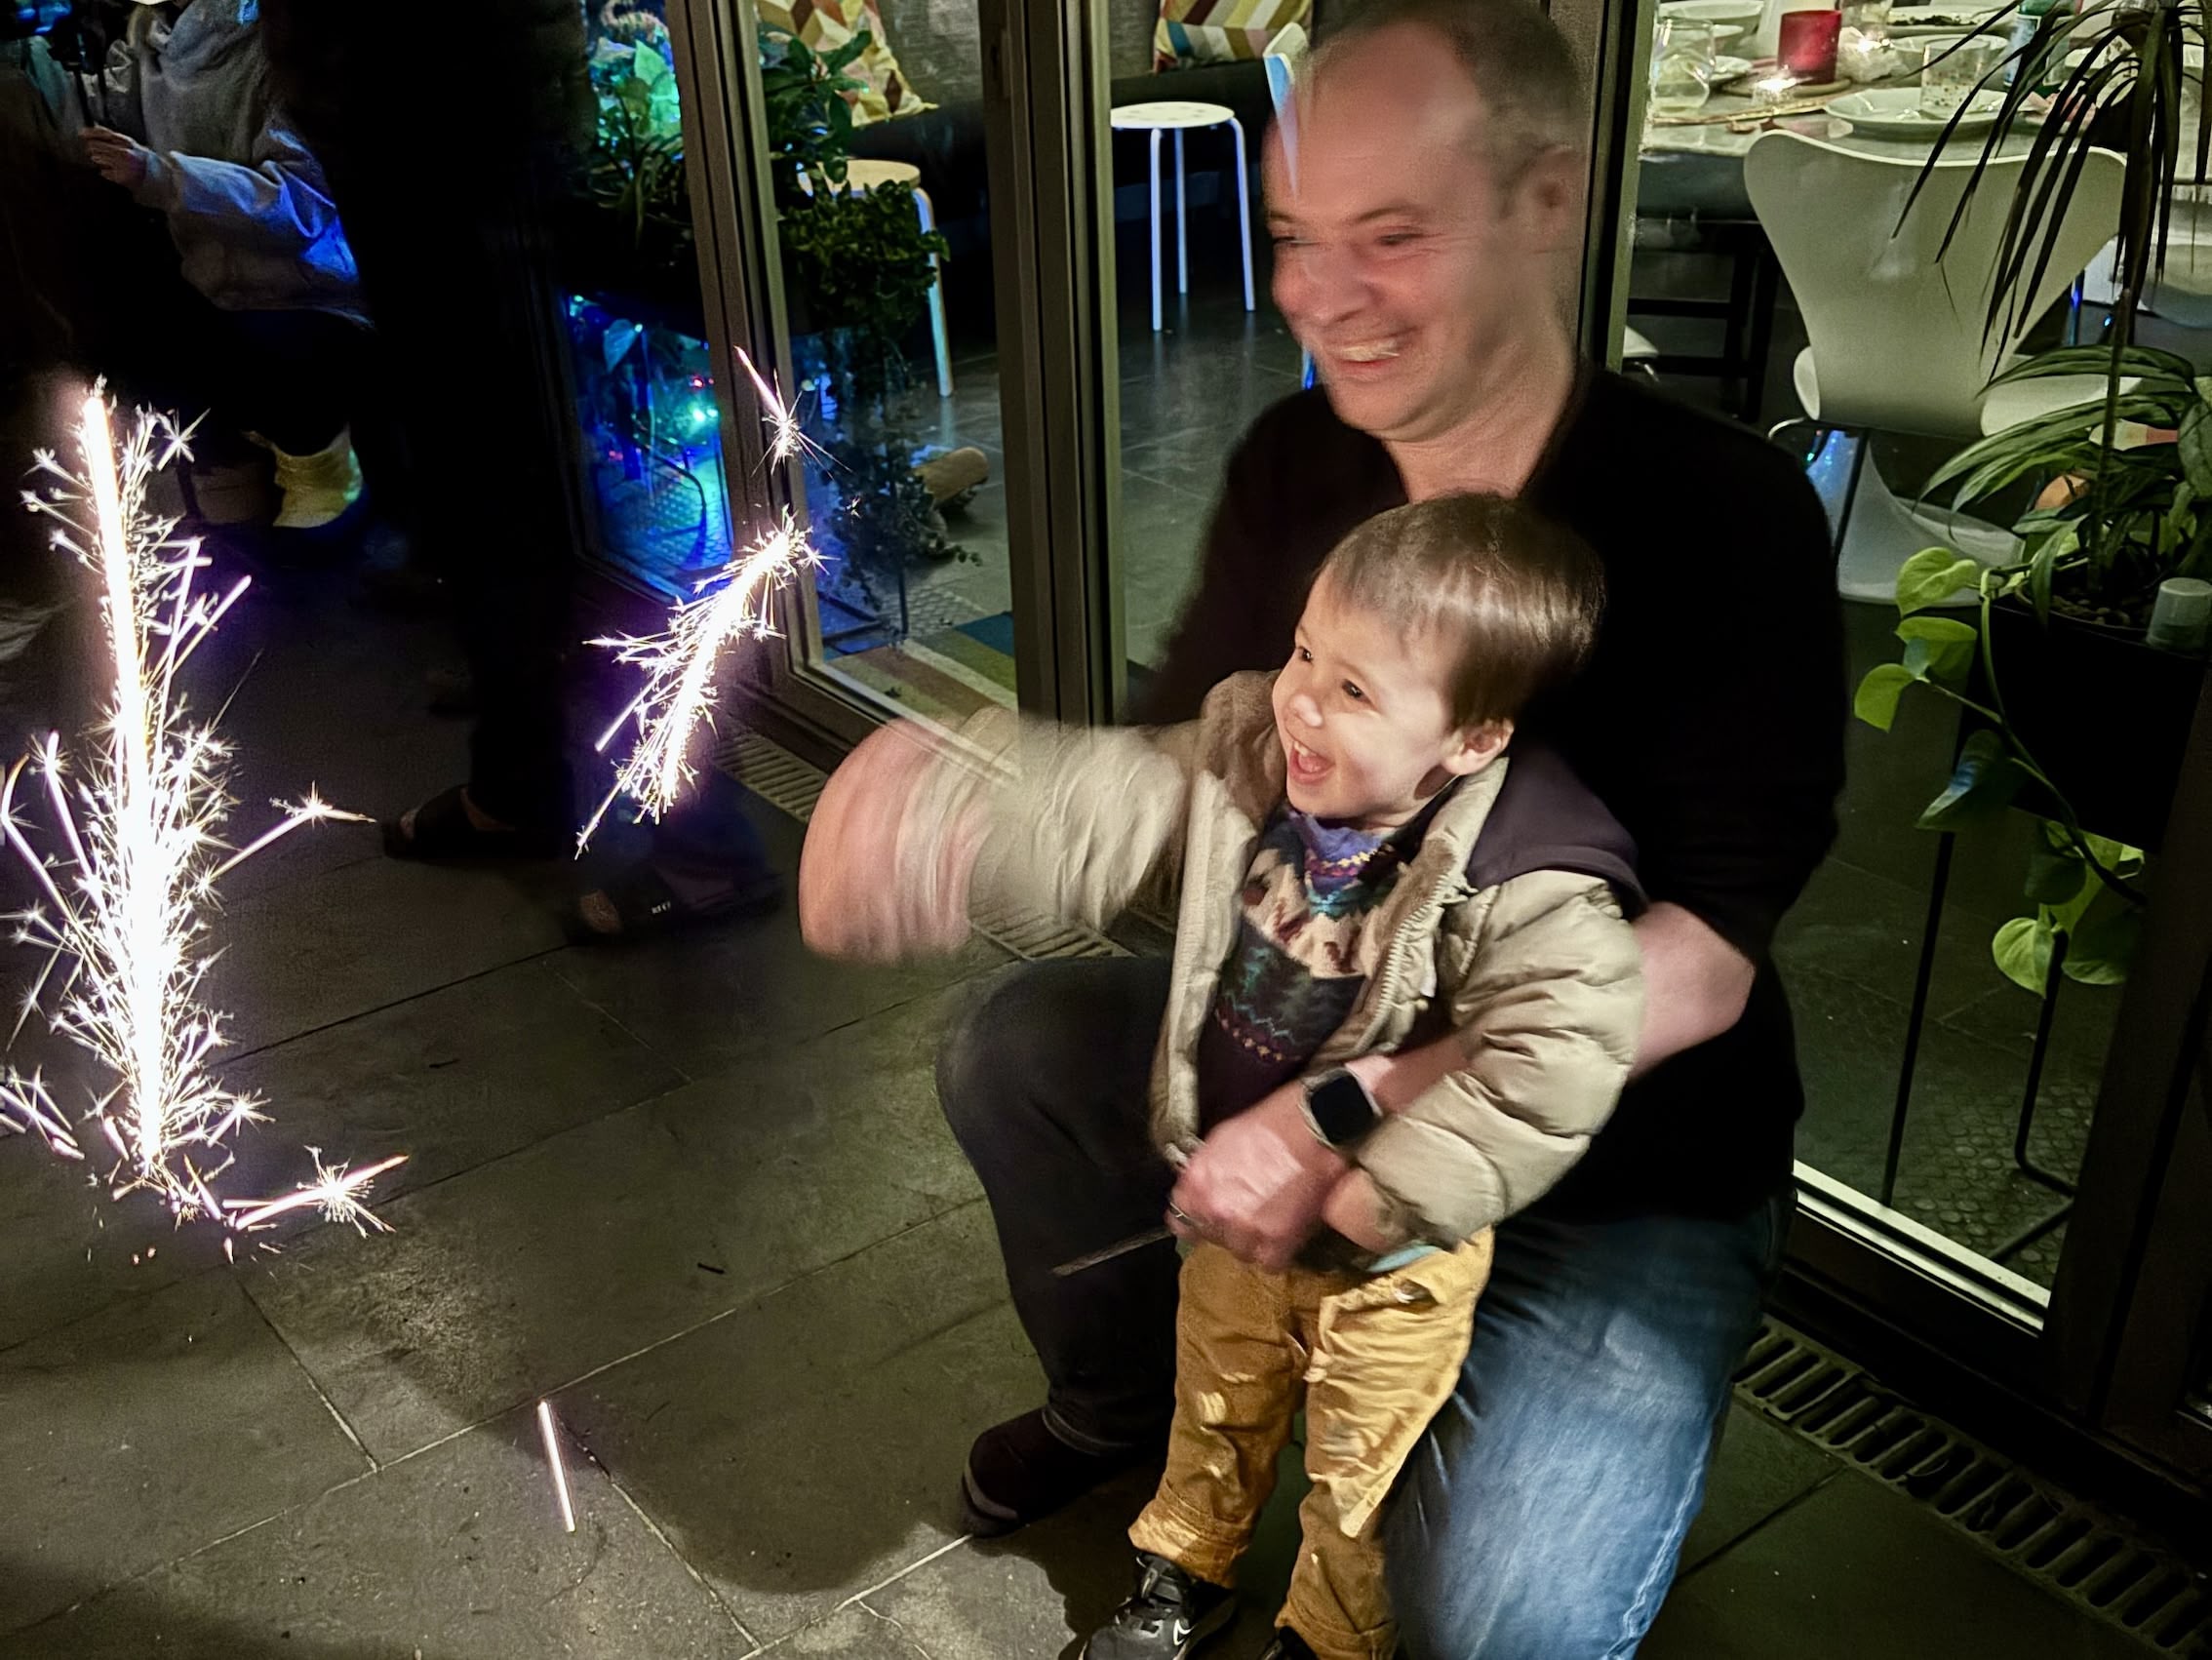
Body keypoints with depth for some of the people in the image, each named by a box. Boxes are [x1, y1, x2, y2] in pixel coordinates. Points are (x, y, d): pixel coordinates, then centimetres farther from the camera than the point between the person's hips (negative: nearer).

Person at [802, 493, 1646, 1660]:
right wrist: (944, 836, -29)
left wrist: (1386, 1198, -36)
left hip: (1390, 1256, -5)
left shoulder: (1526, 886, -33)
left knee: (1359, 1476, 20)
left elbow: (1557, 1062, -39)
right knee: (1216, 1408, 31)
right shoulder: (1243, 761, -15)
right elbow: (1099, 813, -14)